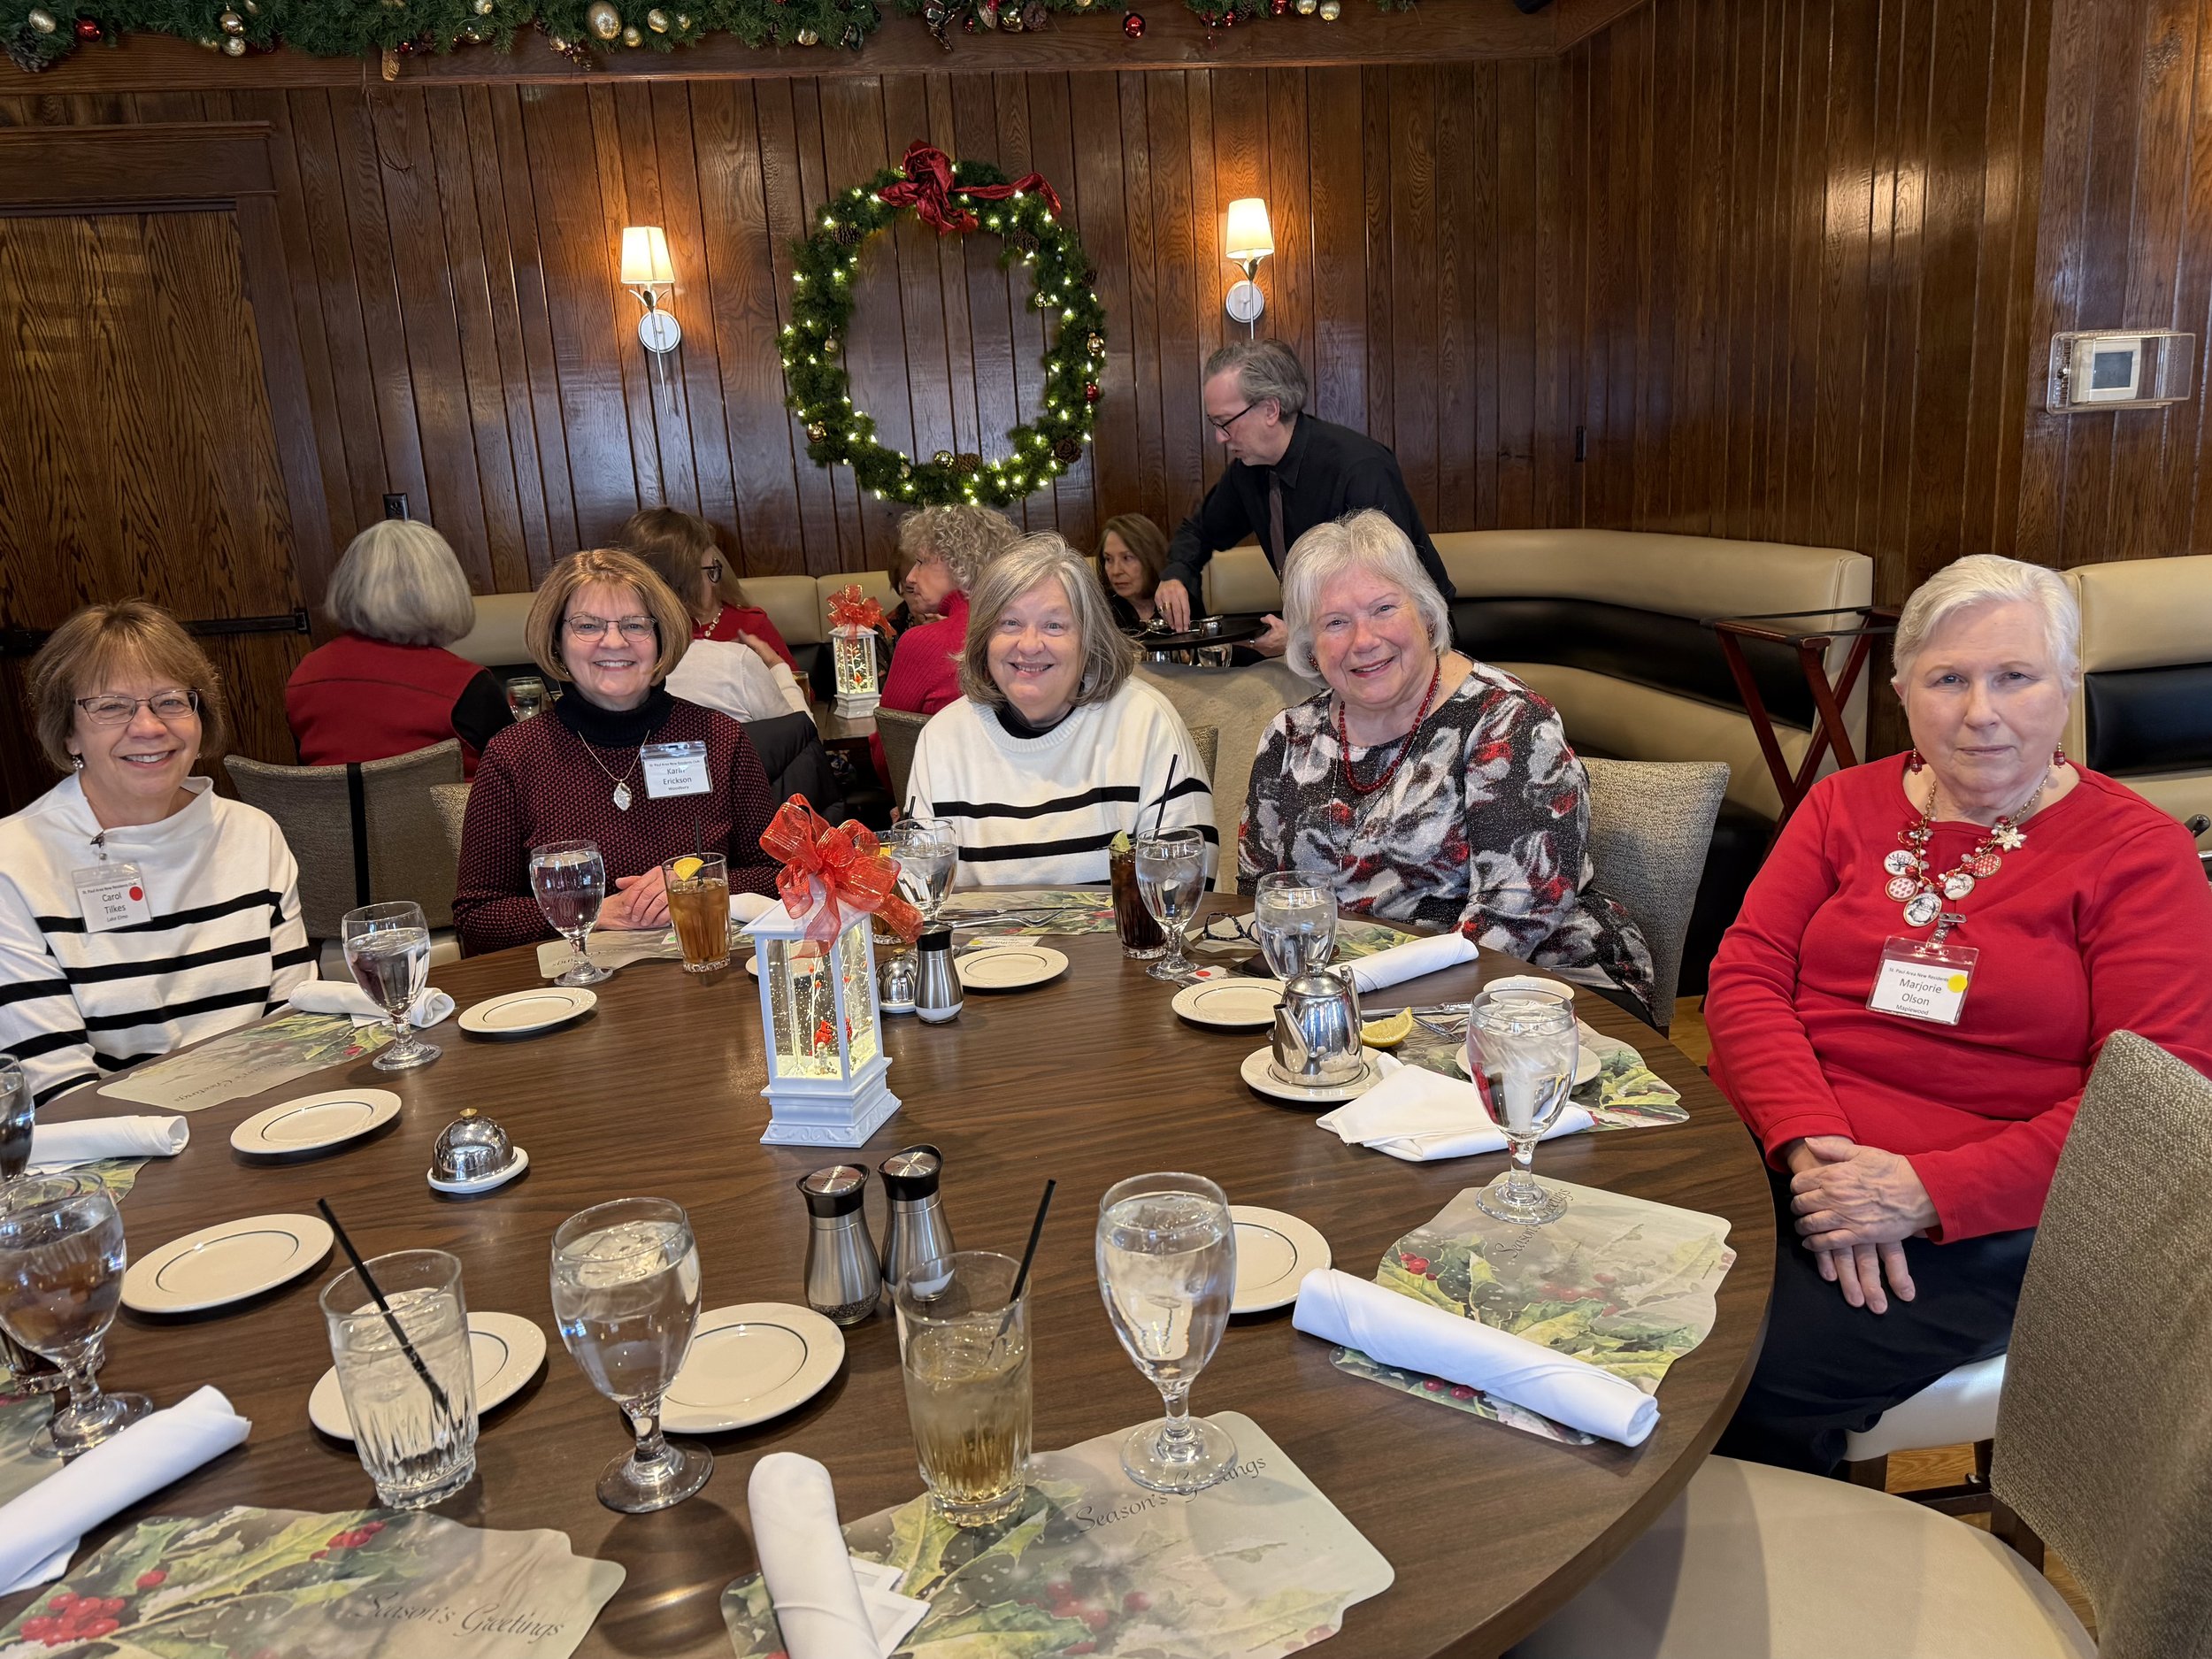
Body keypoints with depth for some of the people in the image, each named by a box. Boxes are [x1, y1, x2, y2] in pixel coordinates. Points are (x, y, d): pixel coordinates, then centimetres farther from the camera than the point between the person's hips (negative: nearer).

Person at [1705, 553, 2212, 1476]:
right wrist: (1810, 1142, -15)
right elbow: (1745, 977, 3)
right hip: (1769, 1154, 4)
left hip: (1982, 1221, -3)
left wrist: (1929, 1191, -17)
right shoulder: (1846, 805, 12)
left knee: (1756, 1381, -26)